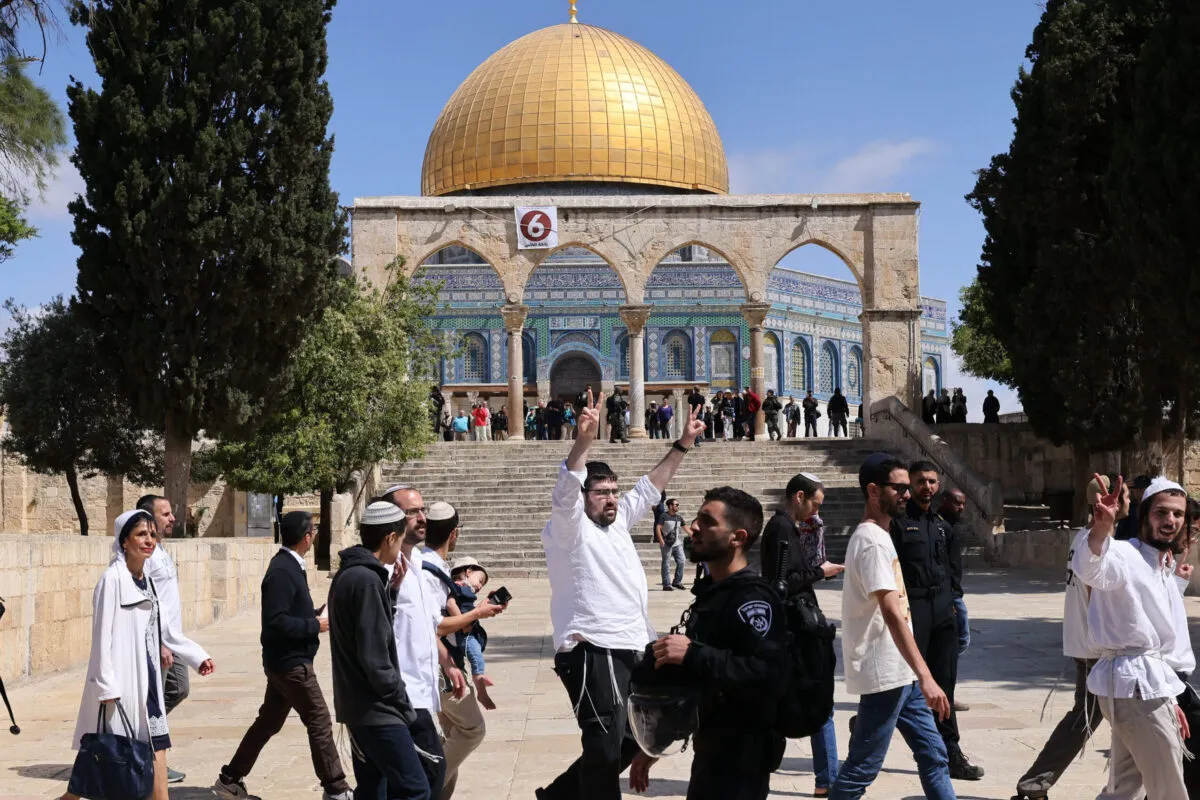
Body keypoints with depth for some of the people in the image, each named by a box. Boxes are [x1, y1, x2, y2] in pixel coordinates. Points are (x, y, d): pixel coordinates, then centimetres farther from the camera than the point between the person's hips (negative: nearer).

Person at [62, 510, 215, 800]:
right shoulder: (112, 580, -12)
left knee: (156, 744, 4)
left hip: (146, 679, 8)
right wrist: (107, 687, -18)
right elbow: (101, 636, -14)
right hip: (120, 680, -7)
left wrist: (197, 656, 21)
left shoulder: (147, 580, 11)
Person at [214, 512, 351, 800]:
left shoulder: (288, 565, 9)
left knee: (268, 722, 16)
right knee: (319, 722, -1)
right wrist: (316, 625, -18)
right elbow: (276, 622, -26)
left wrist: (316, 617, 4)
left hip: (284, 660, 10)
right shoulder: (282, 571, -21)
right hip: (291, 662, -10)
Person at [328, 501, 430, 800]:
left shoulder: (348, 575, 11)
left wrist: (389, 589, 6)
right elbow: (375, 658, -21)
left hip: (359, 707, 10)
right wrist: (402, 702, -10)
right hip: (376, 710, -10)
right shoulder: (367, 580, -19)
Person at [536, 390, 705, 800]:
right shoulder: (568, 529, -7)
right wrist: (585, 438, -40)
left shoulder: (617, 521, 17)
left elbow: (650, 487, 25)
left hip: (630, 651, 9)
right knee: (605, 750, -11)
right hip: (592, 653, -9)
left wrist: (682, 445, 21)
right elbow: (565, 488, -25)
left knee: (629, 743, 18)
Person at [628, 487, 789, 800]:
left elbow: (770, 677, -33)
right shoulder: (711, 592, 12)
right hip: (711, 752, 9)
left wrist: (693, 655, -31)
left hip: (741, 759, -9)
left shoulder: (752, 598, -18)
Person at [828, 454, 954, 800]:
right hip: (884, 674, -10)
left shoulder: (876, 536, 15)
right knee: (862, 767, -3)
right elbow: (892, 614, -26)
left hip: (899, 672, 10)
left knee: (933, 753, 12)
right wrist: (925, 676, -31)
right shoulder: (872, 541, -17)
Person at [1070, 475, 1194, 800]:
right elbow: (1089, 568, -36)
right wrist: (1101, 528, -56)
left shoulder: (1165, 572, 21)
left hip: (1151, 686, 10)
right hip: (1135, 686, -10)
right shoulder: (1125, 556, -11)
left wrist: (1170, 698, 24)